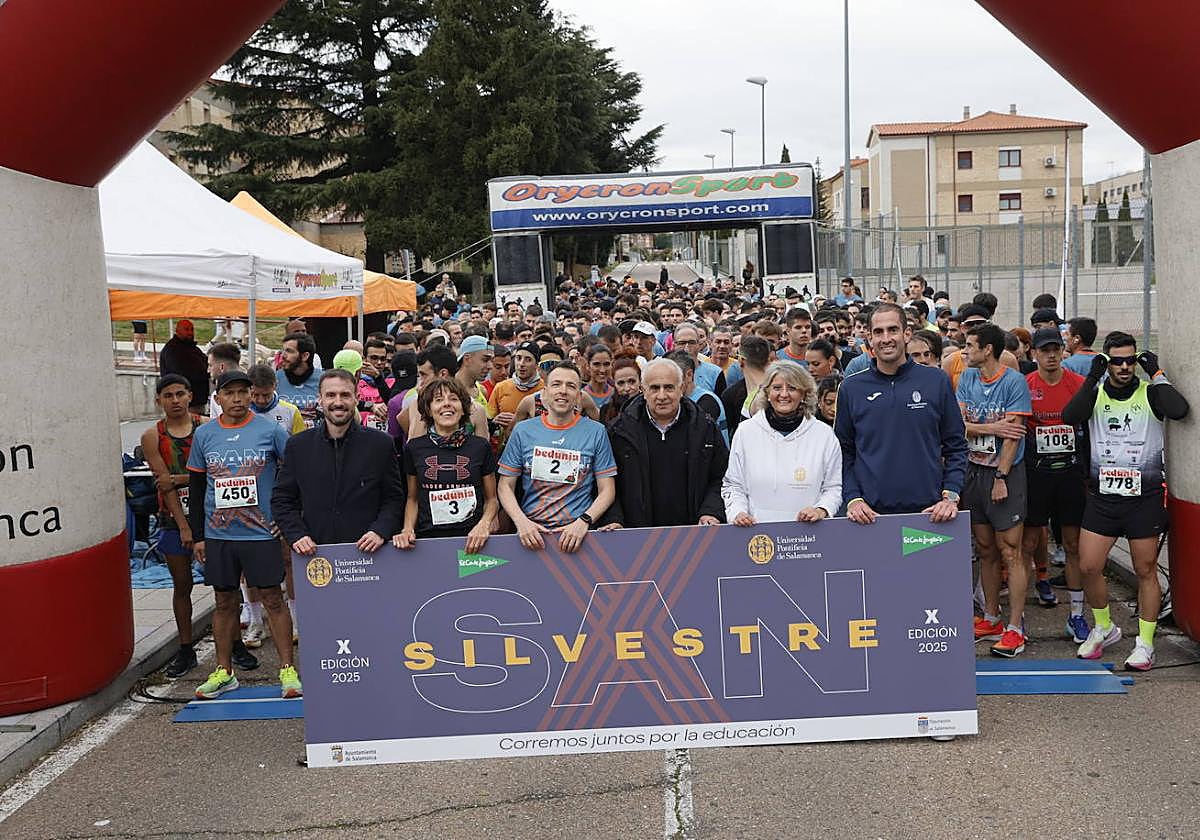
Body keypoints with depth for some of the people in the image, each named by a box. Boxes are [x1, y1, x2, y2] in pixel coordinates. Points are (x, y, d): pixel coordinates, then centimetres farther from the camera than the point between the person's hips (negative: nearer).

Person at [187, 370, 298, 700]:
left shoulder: (269, 430, -4)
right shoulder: (204, 434, 5)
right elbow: (196, 487, 9)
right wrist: (197, 536, 7)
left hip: (260, 533, -3)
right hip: (218, 534, 3)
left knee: (273, 599, 1)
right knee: (224, 602, 11)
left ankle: (288, 671, 7)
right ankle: (223, 672, 21)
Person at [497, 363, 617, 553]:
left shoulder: (596, 432, 6)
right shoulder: (523, 430, 9)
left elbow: (607, 490, 5)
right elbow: (506, 486, 9)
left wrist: (583, 522, -10)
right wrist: (521, 521, -7)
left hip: (576, 532, -1)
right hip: (531, 531, 1)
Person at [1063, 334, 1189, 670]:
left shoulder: (1149, 393, -2)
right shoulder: (1095, 393, 4)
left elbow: (1179, 410, -23)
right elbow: (1070, 417, -16)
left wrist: (1156, 374, -14)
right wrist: (1092, 377, -17)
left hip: (1144, 495, -2)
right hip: (1102, 494, 2)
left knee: (1146, 570, 5)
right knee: (1088, 567, 1)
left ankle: (1145, 643, 16)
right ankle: (1104, 629, 24)